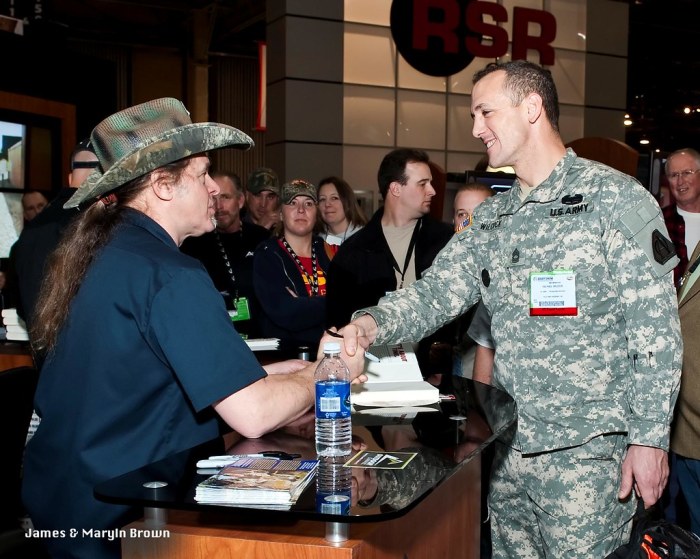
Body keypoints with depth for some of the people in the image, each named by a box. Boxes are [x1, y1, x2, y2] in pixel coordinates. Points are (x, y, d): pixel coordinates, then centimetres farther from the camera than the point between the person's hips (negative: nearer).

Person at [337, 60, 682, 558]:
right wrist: (373, 322, -16)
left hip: (587, 450, -6)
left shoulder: (616, 198, -9)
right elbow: (434, 294, 3)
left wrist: (650, 438, -15)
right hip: (508, 445, 6)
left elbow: (656, 330, -12)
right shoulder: (491, 218, 11)